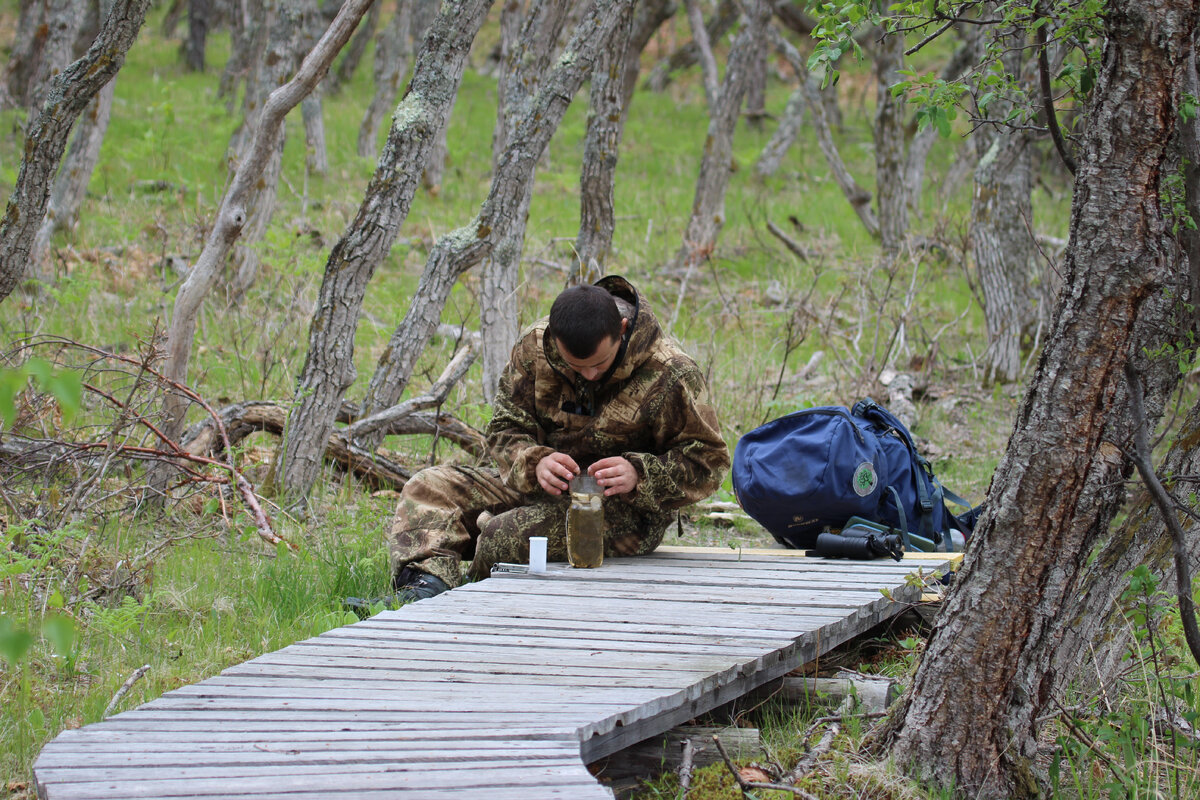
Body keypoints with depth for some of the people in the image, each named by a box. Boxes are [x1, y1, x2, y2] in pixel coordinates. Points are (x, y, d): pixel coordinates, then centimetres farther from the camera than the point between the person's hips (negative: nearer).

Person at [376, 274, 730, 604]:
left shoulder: (672, 375, -17)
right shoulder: (535, 345, -6)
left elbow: (708, 462, -11)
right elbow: (506, 429, 1)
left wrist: (638, 476, -29)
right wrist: (535, 463, -23)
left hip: (624, 509, -6)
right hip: (539, 486, 6)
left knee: (508, 535, -35)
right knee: (427, 488, -11)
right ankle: (428, 584, -34)